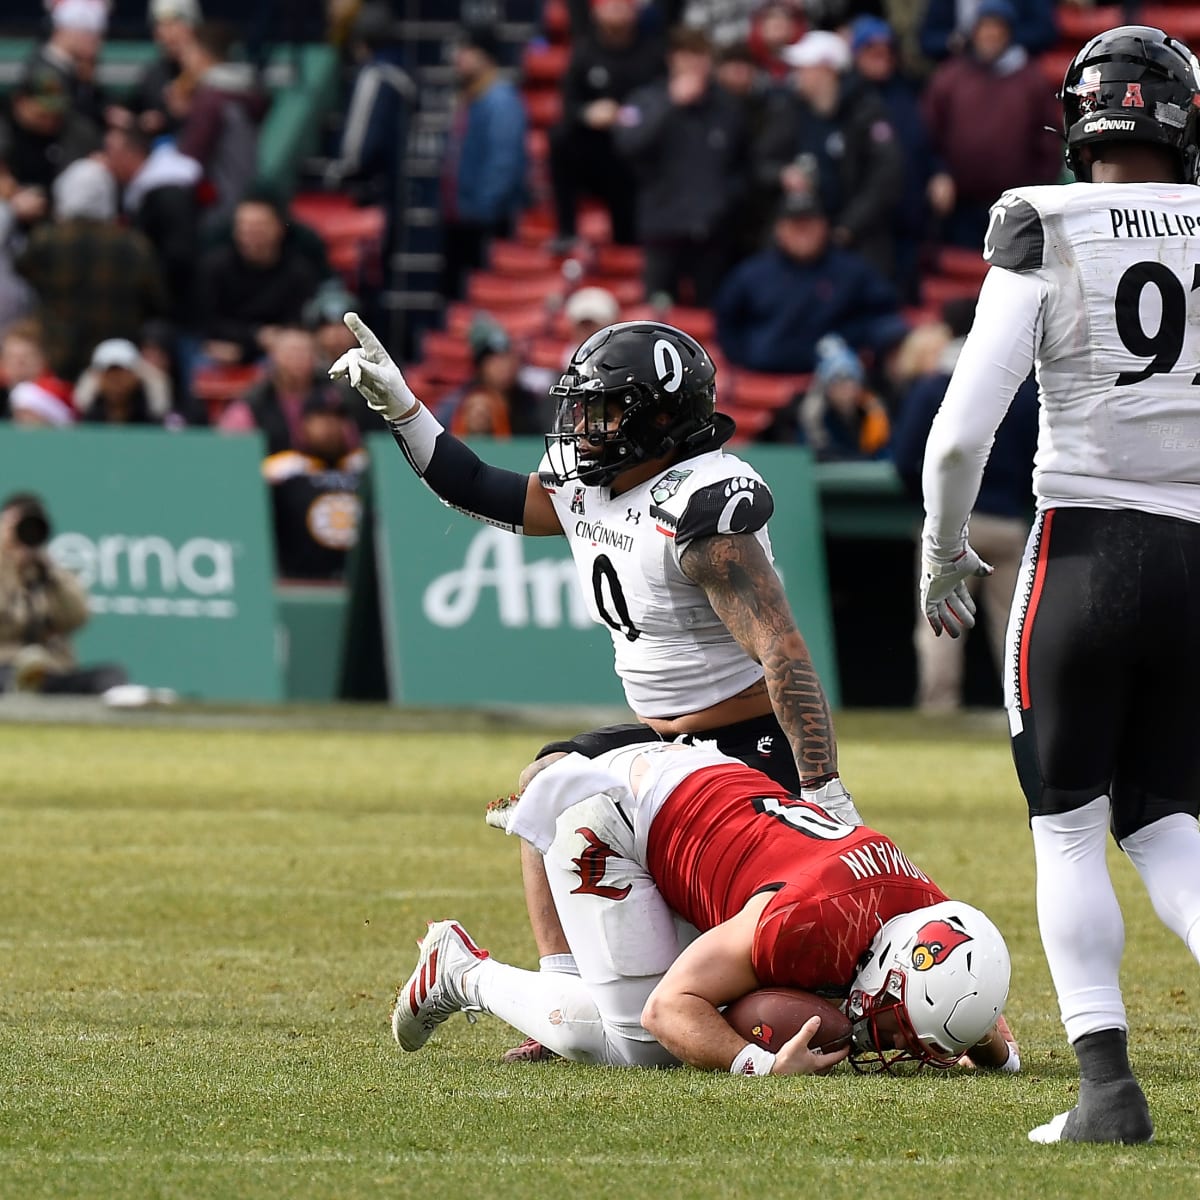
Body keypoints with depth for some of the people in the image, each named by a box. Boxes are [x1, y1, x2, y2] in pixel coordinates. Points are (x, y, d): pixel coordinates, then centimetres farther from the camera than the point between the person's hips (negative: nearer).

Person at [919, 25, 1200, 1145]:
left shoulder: (1045, 233, -7)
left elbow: (961, 432, -10)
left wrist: (943, 551, 6)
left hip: (1085, 550, -3)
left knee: (1068, 831, 9)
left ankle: (1108, 1083, -1)